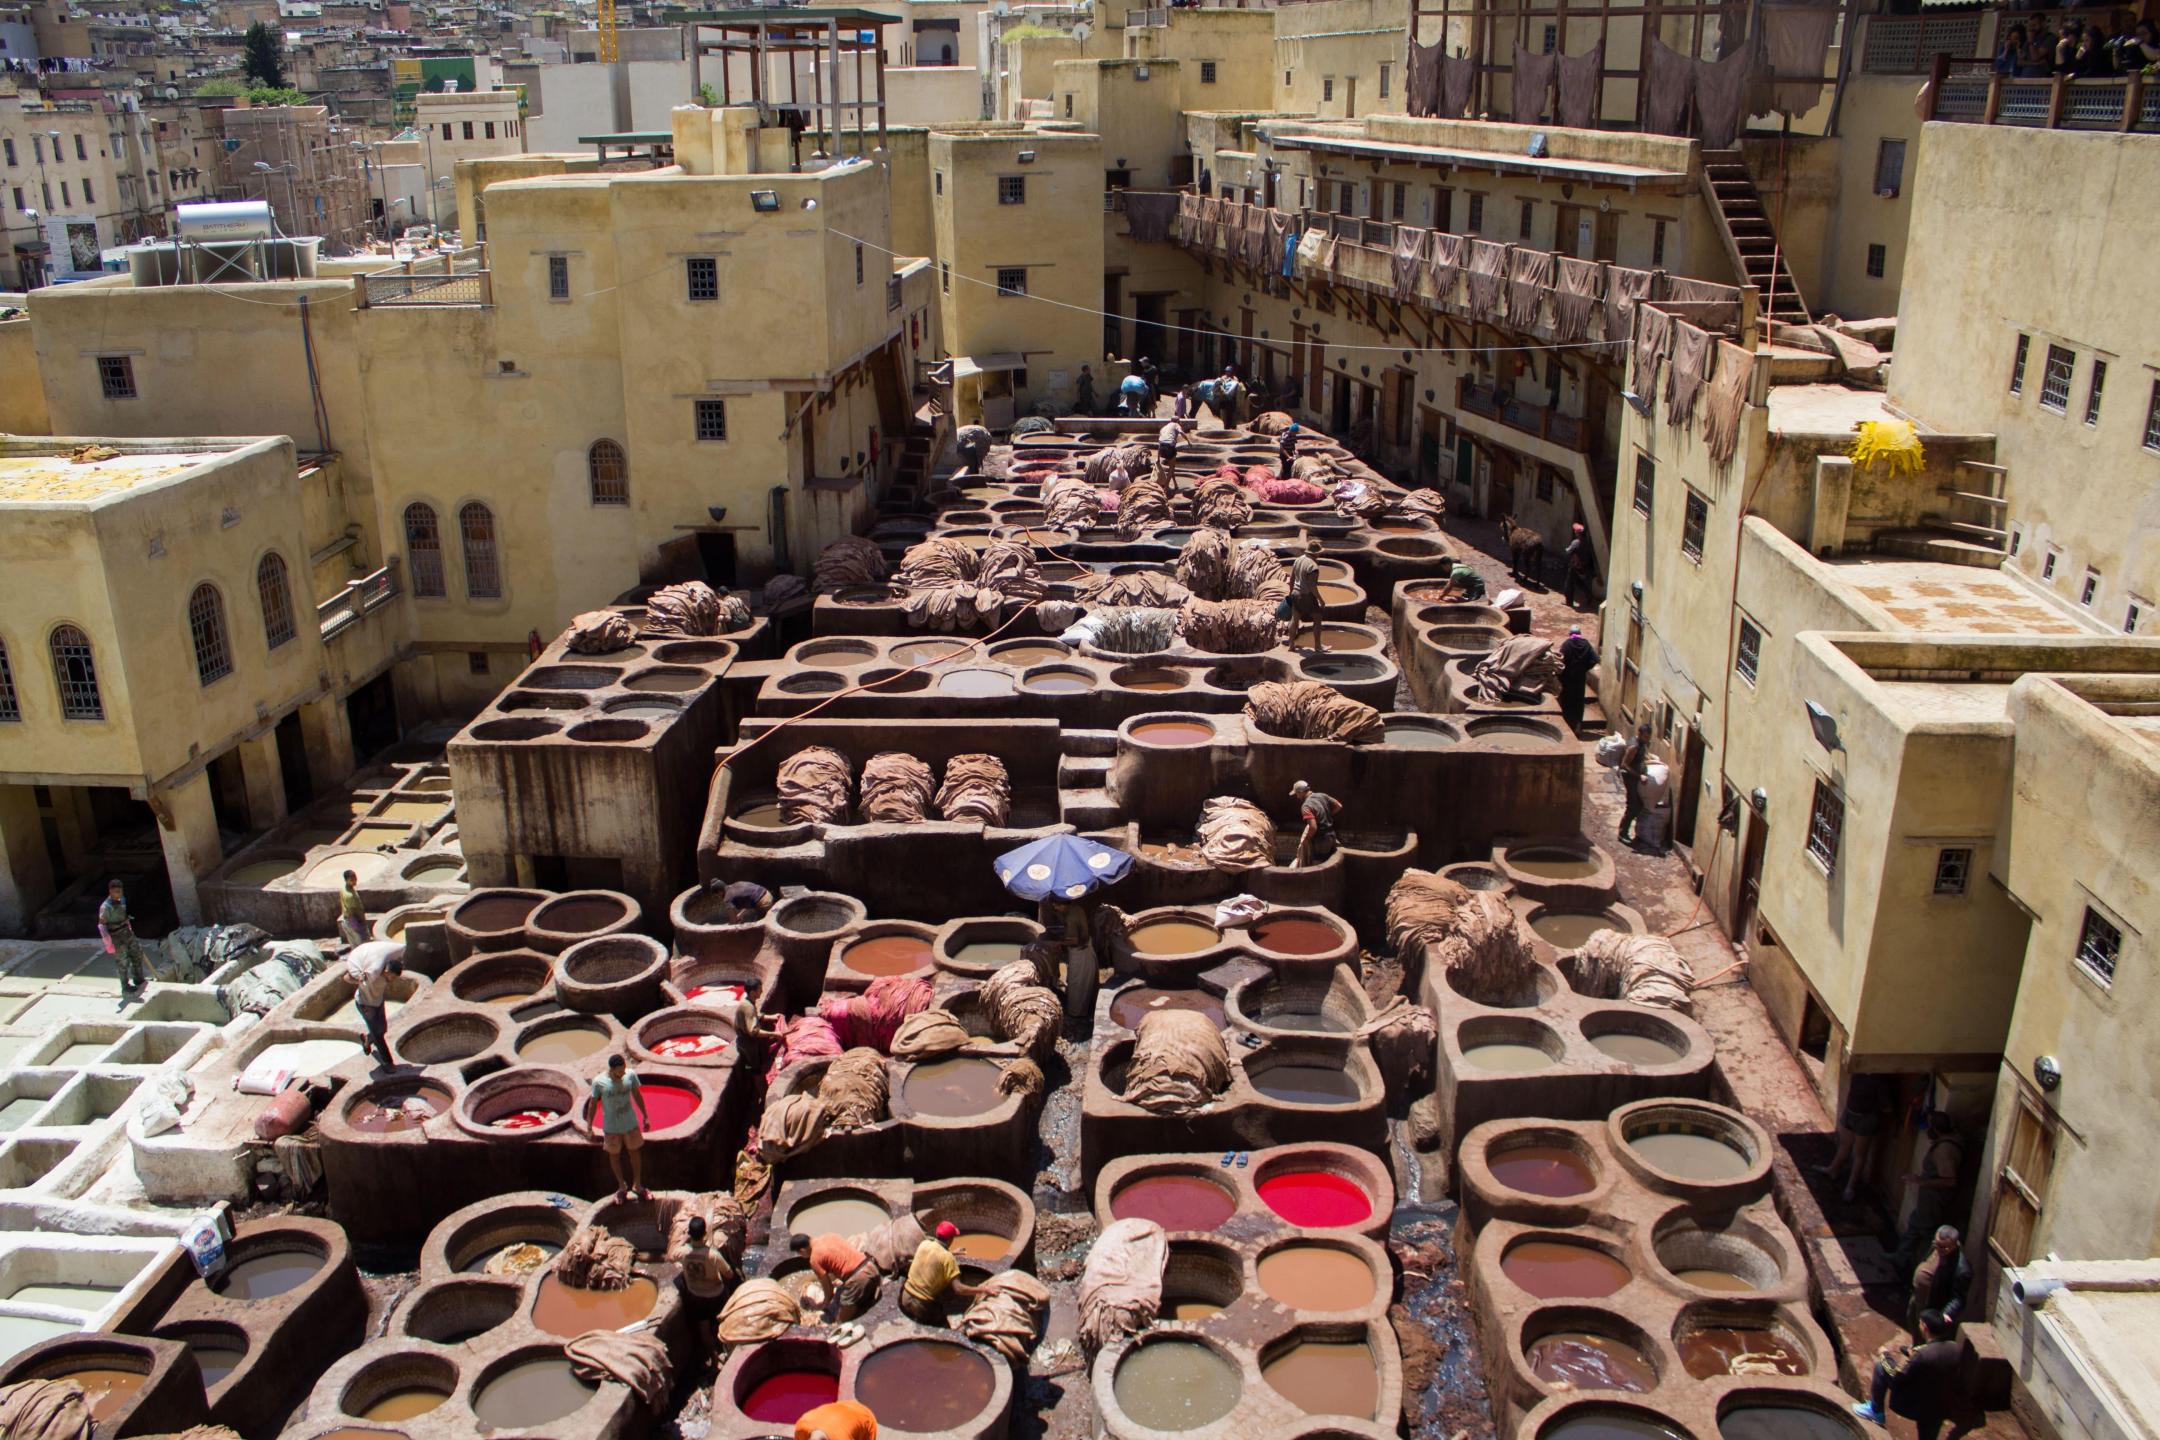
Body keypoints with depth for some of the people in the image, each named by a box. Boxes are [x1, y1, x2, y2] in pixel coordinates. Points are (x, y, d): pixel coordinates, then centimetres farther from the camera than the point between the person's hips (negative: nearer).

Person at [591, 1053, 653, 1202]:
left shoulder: (631, 1075, -17)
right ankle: (622, 1187, 38)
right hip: (611, 1127, -2)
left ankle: (637, 1185, 37)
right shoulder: (599, 1082, -23)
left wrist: (645, 1117, 5)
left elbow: (637, 1095, -2)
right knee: (614, 1155, 16)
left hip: (631, 1123, 2)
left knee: (634, 1152, 17)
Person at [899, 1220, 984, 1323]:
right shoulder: (948, 1258, -18)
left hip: (905, 1299, 5)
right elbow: (958, 1289, -22)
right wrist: (982, 1290, -18)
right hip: (923, 1308, -5)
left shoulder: (924, 1244, -2)